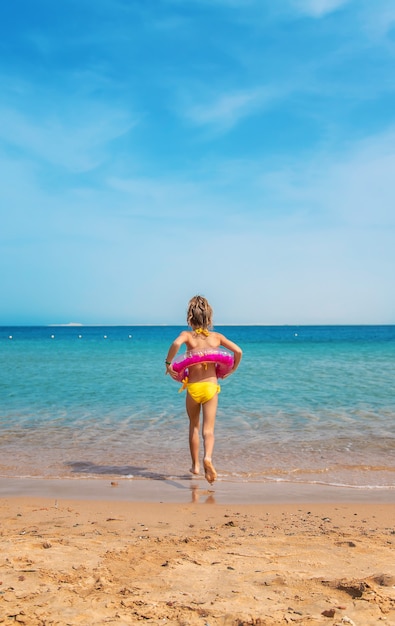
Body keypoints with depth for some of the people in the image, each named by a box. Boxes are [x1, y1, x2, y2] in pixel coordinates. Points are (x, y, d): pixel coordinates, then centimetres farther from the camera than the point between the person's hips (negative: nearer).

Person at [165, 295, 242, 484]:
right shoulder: (217, 337, 4)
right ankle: (208, 457, -29)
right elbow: (238, 351, -3)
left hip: (192, 388, 0)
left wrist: (168, 363, -14)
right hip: (211, 387, 0)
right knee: (208, 429, 0)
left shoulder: (188, 335, -3)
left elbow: (176, 343, -26)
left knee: (194, 426, 19)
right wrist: (230, 371, 11)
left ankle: (195, 465, 29)